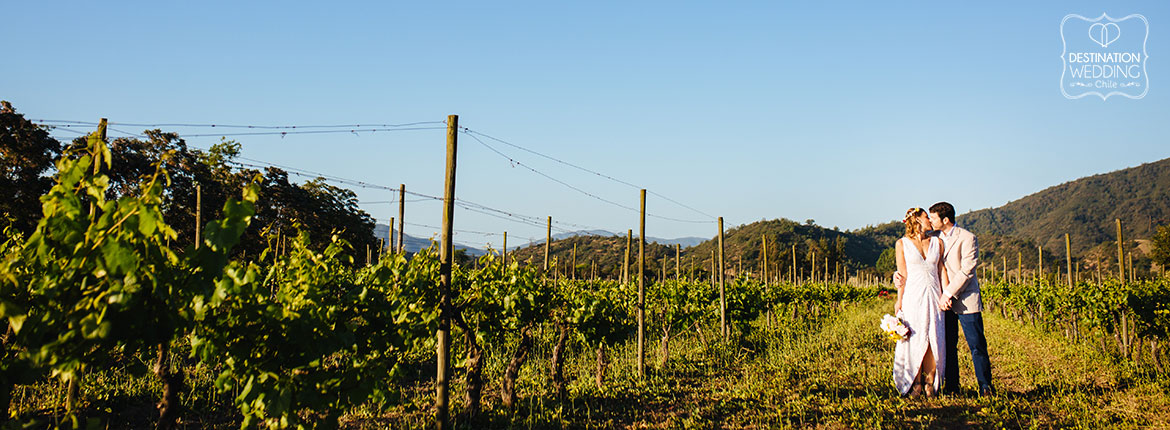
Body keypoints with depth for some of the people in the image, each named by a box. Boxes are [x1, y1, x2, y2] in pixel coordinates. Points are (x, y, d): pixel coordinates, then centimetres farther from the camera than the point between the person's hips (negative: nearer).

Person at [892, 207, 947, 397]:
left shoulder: (937, 242, 13)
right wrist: (899, 299, -4)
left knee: (934, 340, -2)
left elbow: (942, 269, 10)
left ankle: (930, 384, 3)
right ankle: (915, 384, 0)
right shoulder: (902, 244, 4)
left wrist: (946, 294, 0)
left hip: (933, 296, 3)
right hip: (913, 296, -3)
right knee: (915, 340, -5)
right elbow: (902, 274, 2)